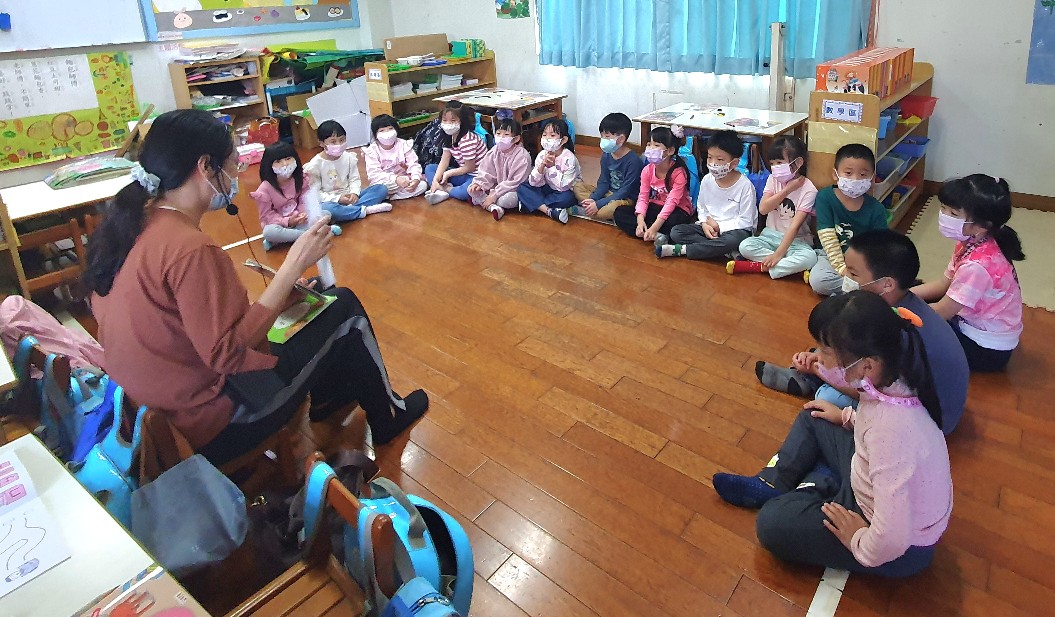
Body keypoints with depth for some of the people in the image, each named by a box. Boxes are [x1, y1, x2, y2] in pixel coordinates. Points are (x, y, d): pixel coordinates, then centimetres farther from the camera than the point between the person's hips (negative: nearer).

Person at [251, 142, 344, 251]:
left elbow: (304, 199, -3)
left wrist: (303, 213, -25)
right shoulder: (265, 189, -17)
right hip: (279, 224, -3)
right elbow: (267, 214, -14)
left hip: (298, 220, 3)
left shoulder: (299, 179, -7)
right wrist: (287, 221, -28)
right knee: (269, 232, -38)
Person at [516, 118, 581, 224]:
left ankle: (532, 204, -18)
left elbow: (564, 186, -29)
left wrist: (552, 166, -28)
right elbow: (533, 183, -13)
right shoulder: (542, 155, -8)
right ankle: (548, 211, -28)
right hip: (549, 189, 5)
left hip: (568, 191, -5)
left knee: (567, 197, -39)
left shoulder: (569, 158, -22)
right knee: (522, 188, -14)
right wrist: (542, 165, -28)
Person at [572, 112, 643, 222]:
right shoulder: (606, 155, 1)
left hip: (627, 199, -8)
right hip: (609, 193, 8)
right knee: (578, 186, -1)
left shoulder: (633, 161, -21)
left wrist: (598, 204, -26)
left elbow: (625, 191, -22)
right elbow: (603, 182, 5)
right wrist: (592, 199, -15)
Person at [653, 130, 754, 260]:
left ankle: (681, 250, -30)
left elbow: (745, 221, -13)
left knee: (734, 240, -41)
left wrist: (718, 226, -16)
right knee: (676, 232, -16)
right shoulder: (707, 180, -2)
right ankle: (727, 252, -25)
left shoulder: (745, 185, -15)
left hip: (736, 230, -4)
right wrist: (705, 224, -11)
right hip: (710, 226, 5)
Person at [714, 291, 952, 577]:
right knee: (813, 419, 12)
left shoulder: (890, 428, -40)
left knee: (772, 523, -13)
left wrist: (859, 543, -20)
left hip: (900, 546, -8)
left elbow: (891, 539, -38)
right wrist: (847, 417, 9)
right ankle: (769, 487, 20)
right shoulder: (889, 380, -16)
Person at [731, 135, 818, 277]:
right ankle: (794, 266, -19)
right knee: (745, 246, -25)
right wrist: (787, 190, -17)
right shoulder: (773, 179, 1)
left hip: (796, 240, -3)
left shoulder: (808, 189, -12)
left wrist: (778, 254, -26)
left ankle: (760, 266, -24)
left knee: (810, 258, -34)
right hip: (771, 235, 3)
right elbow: (763, 209, -11)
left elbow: (795, 225, -19)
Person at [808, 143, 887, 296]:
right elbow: (828, 238, -14)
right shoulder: (825, 198, -9)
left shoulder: (876, 209, -4)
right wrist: (842, 267, -21)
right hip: (834, 256, -1)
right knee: (817, 280, -31)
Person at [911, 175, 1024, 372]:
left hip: (987, 349, -9)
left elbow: (940, 313, -24)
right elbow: (944, 284, 4)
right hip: (973, 321, 9)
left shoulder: (977, 266, -34)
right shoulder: (971, 243, -7)